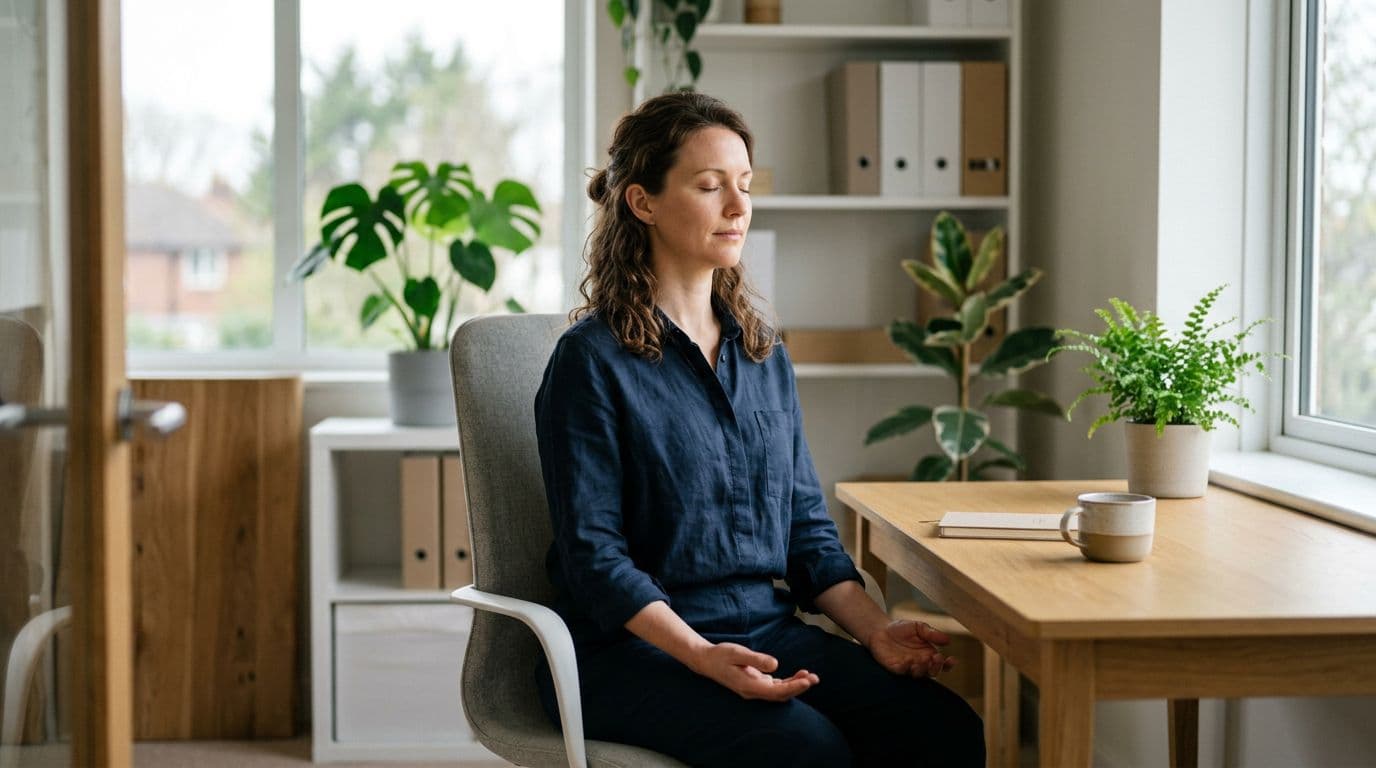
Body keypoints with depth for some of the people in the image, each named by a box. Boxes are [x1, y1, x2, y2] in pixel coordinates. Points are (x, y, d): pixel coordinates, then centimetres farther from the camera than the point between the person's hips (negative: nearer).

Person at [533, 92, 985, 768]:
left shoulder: (764, 355, 13)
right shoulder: (592, 360, -6)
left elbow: (806, 527, 14)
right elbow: (594, 555, -11)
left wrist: (875, 629, -2)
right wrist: (701, 656, -23)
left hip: (766, 628, 6)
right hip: (632, 647, -6)